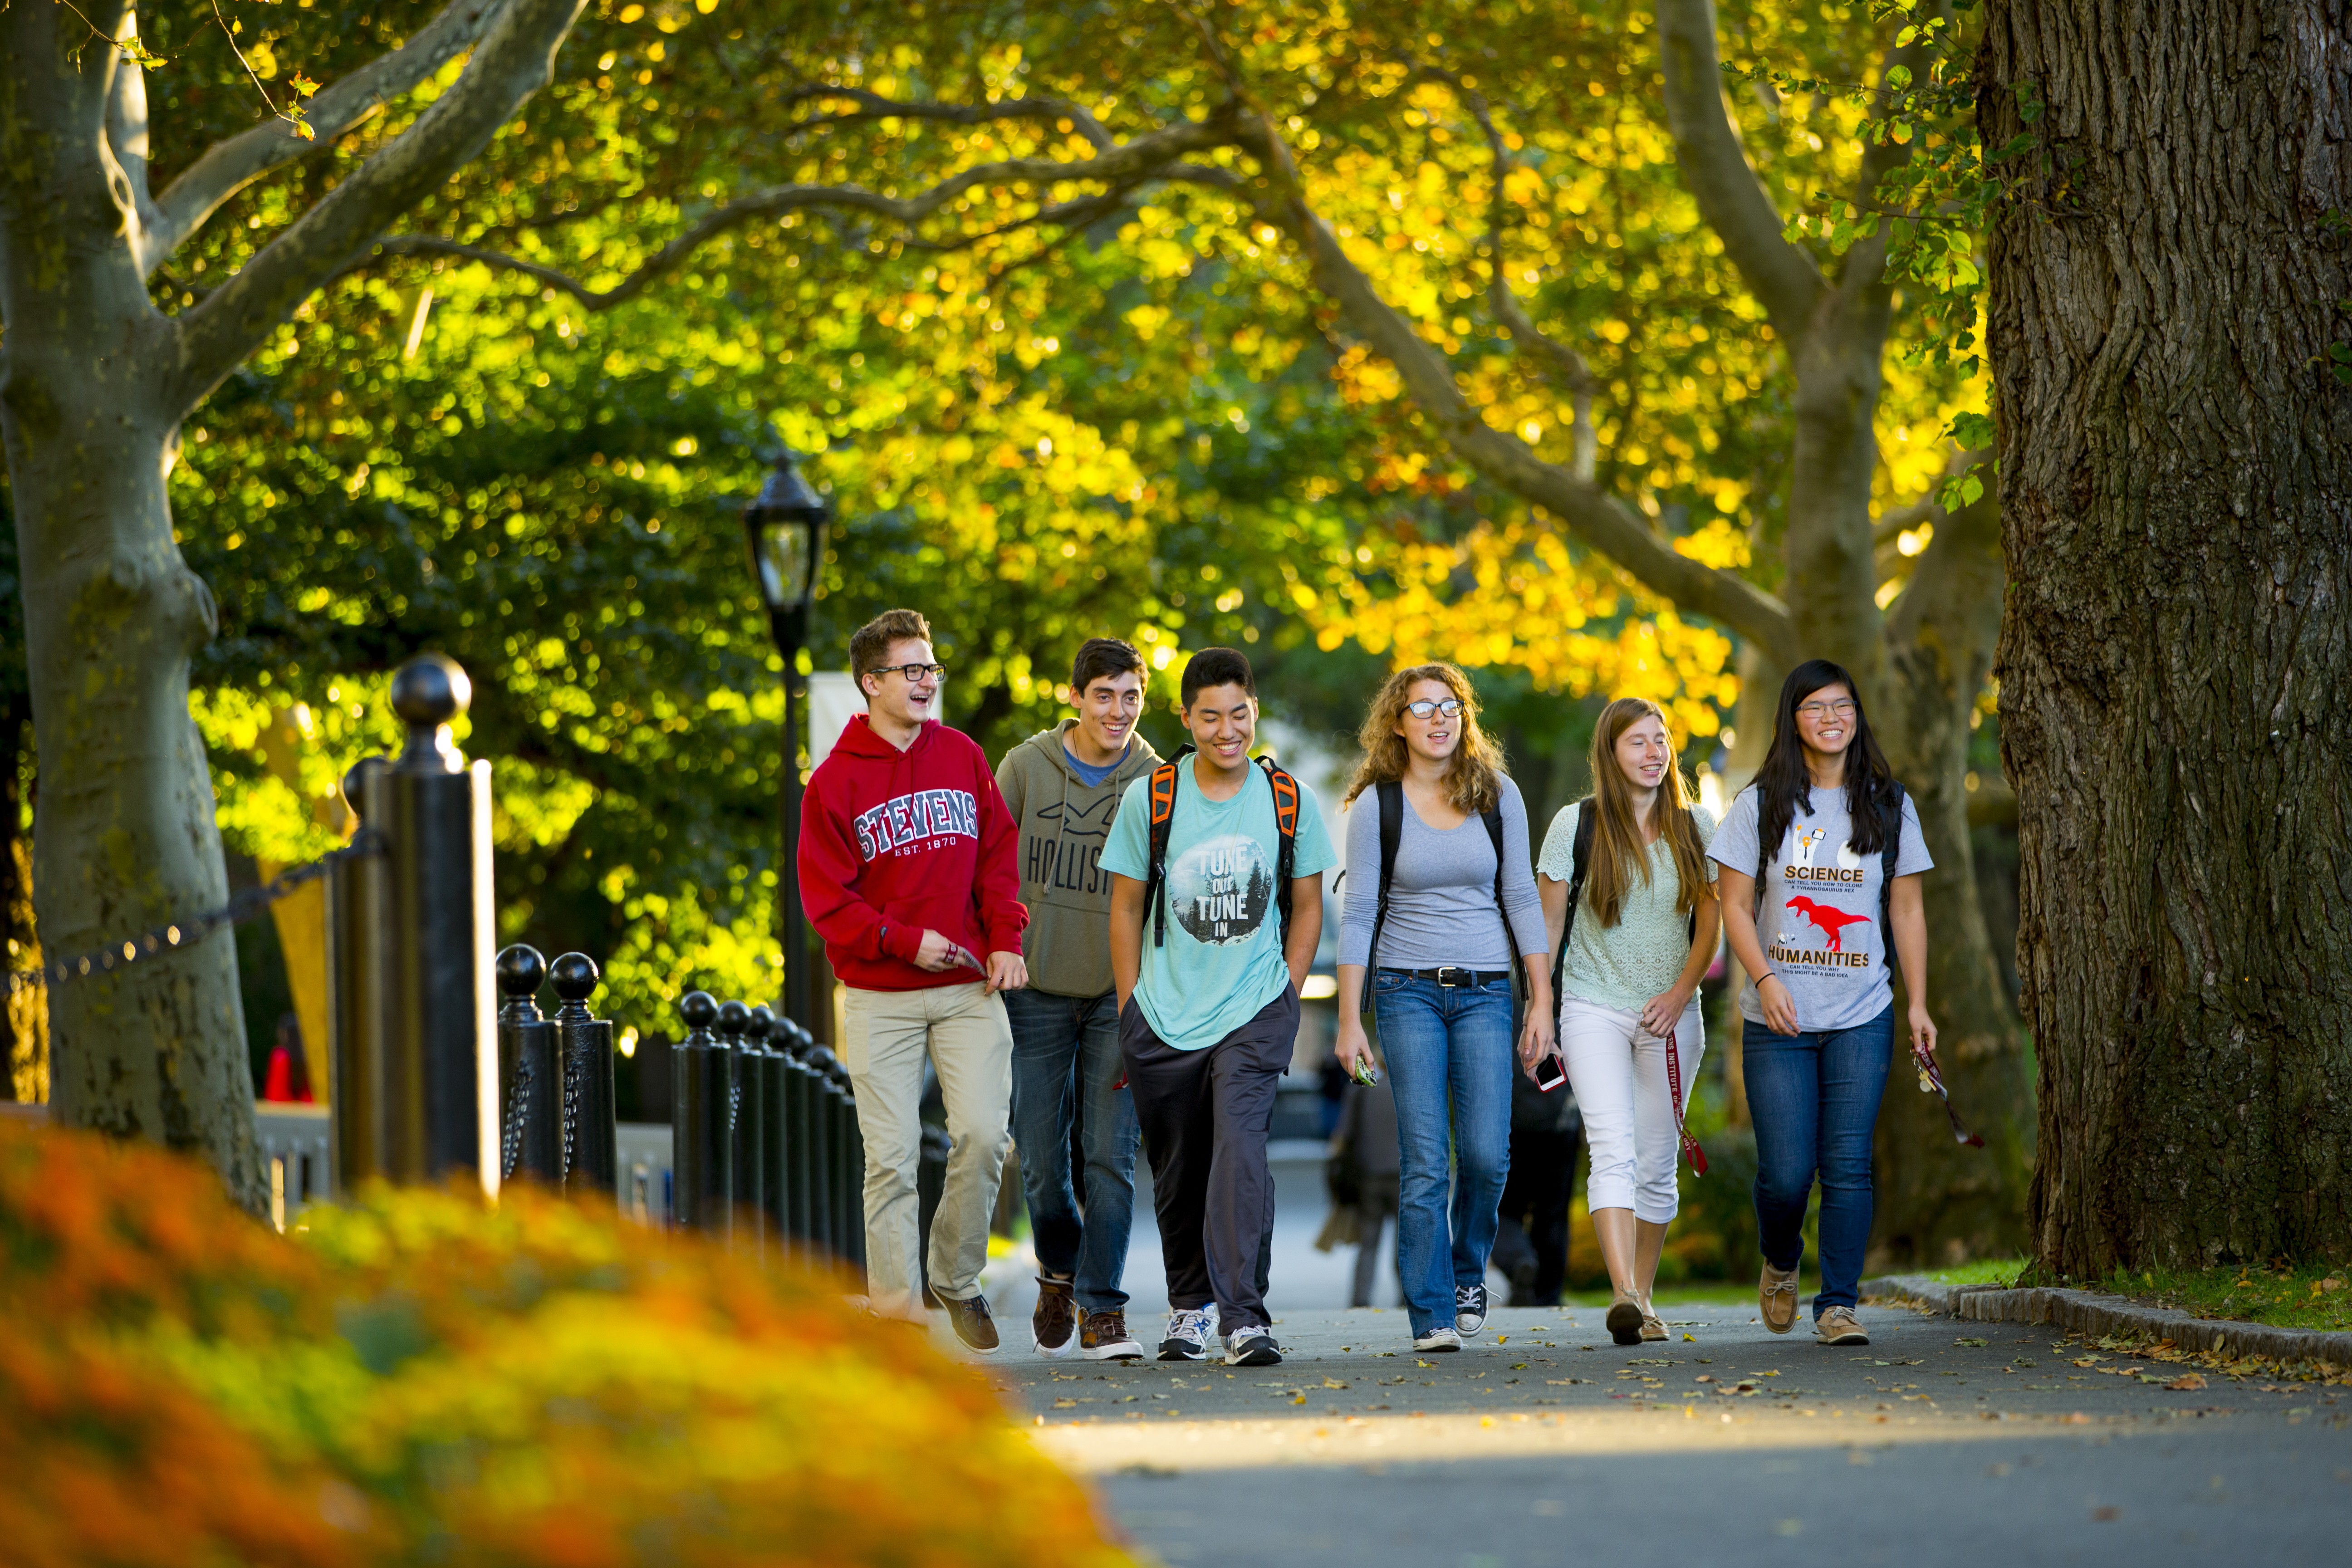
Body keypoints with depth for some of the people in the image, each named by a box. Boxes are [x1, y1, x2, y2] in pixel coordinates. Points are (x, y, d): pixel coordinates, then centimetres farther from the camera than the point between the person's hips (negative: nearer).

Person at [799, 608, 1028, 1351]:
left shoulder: (964, 758, 9)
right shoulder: (835, 780, -3)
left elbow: (1000, 856, 11)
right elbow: (825, 897, -5)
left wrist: (1005, 941, -2)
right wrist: (905, 941, -15)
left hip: (970, 988, 3)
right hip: (880, 1001, -3)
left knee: (984, 1134, -9)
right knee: (893, 1156, -3)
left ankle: (957, 1277, 12)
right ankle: (896, 1311, 3)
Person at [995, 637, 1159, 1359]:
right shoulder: (1025, 768, 0)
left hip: (1121, 994, -1)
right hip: (1036, 990, 1)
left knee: (1110, 1156, -7)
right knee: (1040, 1156, 4)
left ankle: (1102, 1311, -2)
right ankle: (1059, 1270, 32)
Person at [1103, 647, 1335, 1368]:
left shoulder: (1290, 802, 0)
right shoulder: (1149, 799, -1)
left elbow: (1307, 906, 11)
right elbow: (1126, 908, 6)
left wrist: (1282, 1002, 4)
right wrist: (1132, 1013, 4)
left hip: (1255, 1011, -1)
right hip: (1164, 1016, 1)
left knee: (1239, 1146, -21)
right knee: (1177, 1173, 10)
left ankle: (1244, 1316, -25)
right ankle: (1190, 1306, 31)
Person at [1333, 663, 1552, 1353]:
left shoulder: (1497, 794, 6)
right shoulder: (1377, 805, 0)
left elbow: (1521, 898, 8)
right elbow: (1359, 914, 0)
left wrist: (1542, 1000, 3)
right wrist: (1349, 1019, -5)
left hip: (1484, 990, 2)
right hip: (1407, 989, -1)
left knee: (1486, 1154, -8)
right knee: (1424, 1162, -8)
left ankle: (1468, 1270, 21)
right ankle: (1433, 1315, -2)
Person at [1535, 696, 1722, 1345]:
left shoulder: (1696, 827, 6)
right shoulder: (1578, 825, -1)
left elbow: (1711, 918, 8)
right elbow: (1549, 920, 4)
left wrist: (1682, 990, -7)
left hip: (1671, 1013, 3)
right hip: (1594, 1007, -3)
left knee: (1656, 1164, 6)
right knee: (1615, 1150, -19)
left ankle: (1642, 1297, 19)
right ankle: (1623, 1297, -30)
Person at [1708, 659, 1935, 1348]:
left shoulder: (1889, 806, 9)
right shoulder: (1761, 805, 4)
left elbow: (1907, 911, 11)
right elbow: (1735, 906, 2)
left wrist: (1918, 1004, 4)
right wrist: (1765, 977, -13)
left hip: (1861, 1019, 1)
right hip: (1778, 1020, -1)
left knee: (1847, 1166, -7)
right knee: (1785, 1172, -3)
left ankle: (1837, 1305, 0)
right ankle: (1781, 1264, 27)